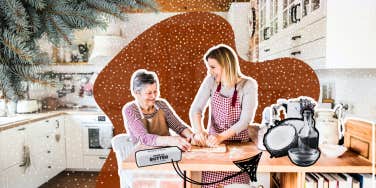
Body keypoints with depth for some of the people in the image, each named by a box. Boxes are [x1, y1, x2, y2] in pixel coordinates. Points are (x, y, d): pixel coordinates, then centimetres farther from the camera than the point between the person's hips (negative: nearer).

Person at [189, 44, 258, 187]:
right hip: (213, 142, 2)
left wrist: (221, 137, -30)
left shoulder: (248, 85, -12)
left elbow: (245, 120, -18)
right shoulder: (211, 81, -3)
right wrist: (199, 131, -27)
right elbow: (196, 109, -9)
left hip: (238, 144, -2)